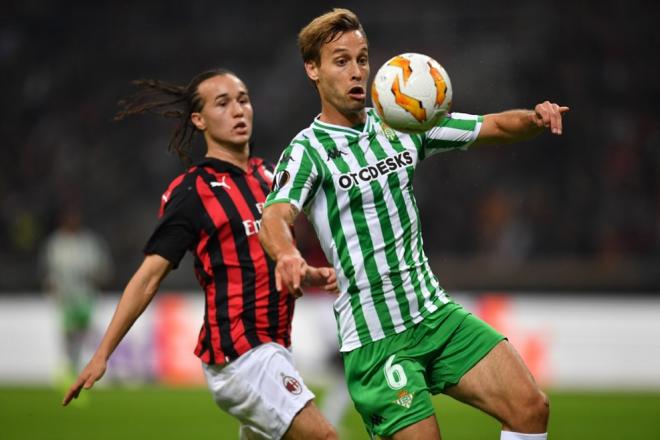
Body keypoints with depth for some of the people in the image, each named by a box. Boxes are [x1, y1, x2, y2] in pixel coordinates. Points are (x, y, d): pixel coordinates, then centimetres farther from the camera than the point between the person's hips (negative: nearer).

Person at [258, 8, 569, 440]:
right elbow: (275, 215, -28)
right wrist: (287, 254, -51)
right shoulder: (308, 150, -9)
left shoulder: (400, 125, 8)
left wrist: (535, 119, -12)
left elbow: (493, 127, 11)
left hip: (437, 313, 6)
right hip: (375, 336, -6)